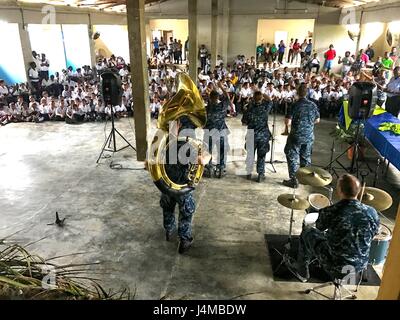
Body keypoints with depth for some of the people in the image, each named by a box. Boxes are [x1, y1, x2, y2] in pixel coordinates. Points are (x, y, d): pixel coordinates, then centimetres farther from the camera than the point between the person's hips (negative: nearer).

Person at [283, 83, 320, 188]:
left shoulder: (295, 105, -16)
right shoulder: (313, 105, -1)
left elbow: (288, 122, -18)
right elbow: (317, 120, 10)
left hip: (296, 136, -5)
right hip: (309, 136, 5)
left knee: (293, 158, 6)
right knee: (306, 158, 18)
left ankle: (293, 180, 8)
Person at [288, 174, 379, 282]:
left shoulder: (329, 212, -25)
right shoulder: (372, 213, -15)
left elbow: (320, 227, -2)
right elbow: (374, 234, 6)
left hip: (335, 267, -4)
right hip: (361, 265, 5)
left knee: (307, 231, 18)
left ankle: (302, 271, 36)